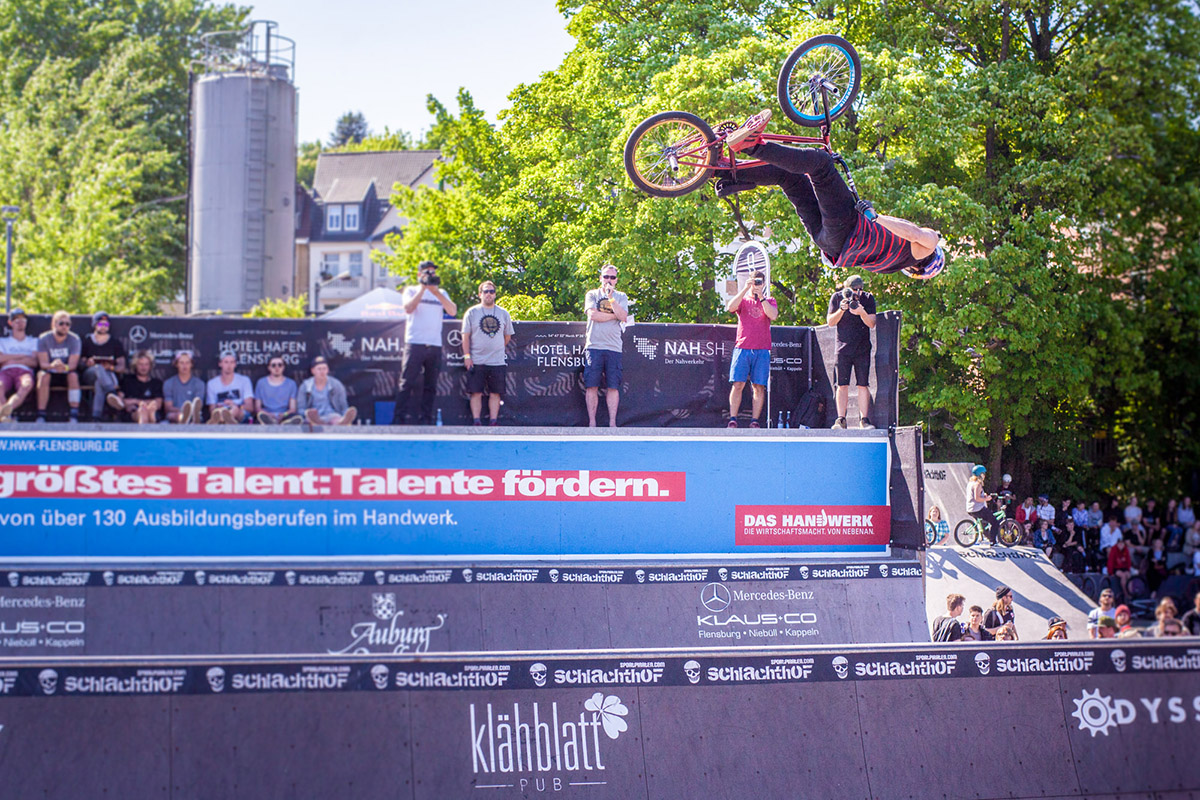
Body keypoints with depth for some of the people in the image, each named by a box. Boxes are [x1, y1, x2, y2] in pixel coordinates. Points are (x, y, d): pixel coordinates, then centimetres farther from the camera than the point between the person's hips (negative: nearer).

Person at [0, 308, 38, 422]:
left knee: (27, 384, -42)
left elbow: (34, 362, 10)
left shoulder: (33, 341, 27)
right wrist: (23, 356, 6)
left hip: (25, 371, -1)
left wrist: (12, 360, 3)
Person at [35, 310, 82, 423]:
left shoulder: (74, 339, -6)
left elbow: (73, 365, -16)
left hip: (66, 373, 0)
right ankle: (40, 416, -33)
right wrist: (52, 365, -40)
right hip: (50, 372, 0)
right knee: (43, 375, -33)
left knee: (73, 375, -32)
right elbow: (43, 363, -15)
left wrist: (65, 367, -41)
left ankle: (74, 416, -36)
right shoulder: (43, 339, -7)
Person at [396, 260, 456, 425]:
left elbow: (453, 311, 1)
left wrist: (436, 292, -9)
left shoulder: (441, 293, 18)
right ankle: (400, 420, -9)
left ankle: (425, 420, 8)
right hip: (414, 343, -4)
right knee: (407, 383, -8)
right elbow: (408, 308, -9)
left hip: (435, 345, 4)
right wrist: (423, 288, -11)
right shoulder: (412, 291, 10)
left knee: (430, 386, 4)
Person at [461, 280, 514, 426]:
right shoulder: (472, 313, 4)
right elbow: (466, 336, 2)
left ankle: (493, 422, 3)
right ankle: (476, 422, -3)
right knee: (476, 393, -4)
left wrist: (498, 350, 11)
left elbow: (507, 336, 19)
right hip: (476, 362, -2)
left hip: (498, 362, 2)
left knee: (495, 393, 1)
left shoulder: (503, 314, 11)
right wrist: (467, 356, -5)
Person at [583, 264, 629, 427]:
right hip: (594, 345, -1)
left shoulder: (621, 297, 14)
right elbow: (593, 314, -7)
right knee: (591, 386, -5)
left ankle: (612, 423, -1)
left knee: (613, 387, -2)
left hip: (614, 347, 1)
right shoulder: (592, 295, 10)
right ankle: (592, 423, -3)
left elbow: (623, 316, -4)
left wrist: (611, 297, -8)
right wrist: (614, 315, -4)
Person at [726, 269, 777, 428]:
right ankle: (732, 420, -7)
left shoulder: (769, 301, 14)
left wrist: (761, 297, -11)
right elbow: (730, 307, -10)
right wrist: (745, 289, -15)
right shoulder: (743, 300, 12)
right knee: (738, 384, -8)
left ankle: (754, 421, -1)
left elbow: (773, 315, -6)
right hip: (742, 348, -1)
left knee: (759, 387, -3)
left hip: (762, 350, 1)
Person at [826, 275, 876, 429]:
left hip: (862, 349, 0)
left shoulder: (868, 298, 0)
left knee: (863, 385, -3)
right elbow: (830, 322, -2)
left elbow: (872, 324, -4)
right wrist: (842, 309, -18)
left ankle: (864, 419, 0)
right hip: (843, 347, 0)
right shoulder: (837, 297, 0)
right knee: (842, 385, -3)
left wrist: (862, 312, -23)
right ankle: (841, 419, -2)